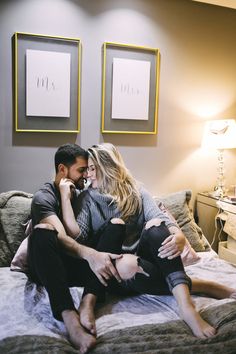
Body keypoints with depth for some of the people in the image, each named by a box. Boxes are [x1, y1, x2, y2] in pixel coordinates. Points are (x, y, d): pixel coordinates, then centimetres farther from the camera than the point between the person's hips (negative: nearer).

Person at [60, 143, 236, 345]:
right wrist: (65, 197, -13)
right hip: (109, 267, 0)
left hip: (140, 256, 1)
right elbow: (76, 235, -8)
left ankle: (186, 303, -39)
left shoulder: (136, 191, 7)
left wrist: (179, 235, -31)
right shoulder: (87, 198, 6)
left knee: (155, 226, -27)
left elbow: (161, 218, -10)